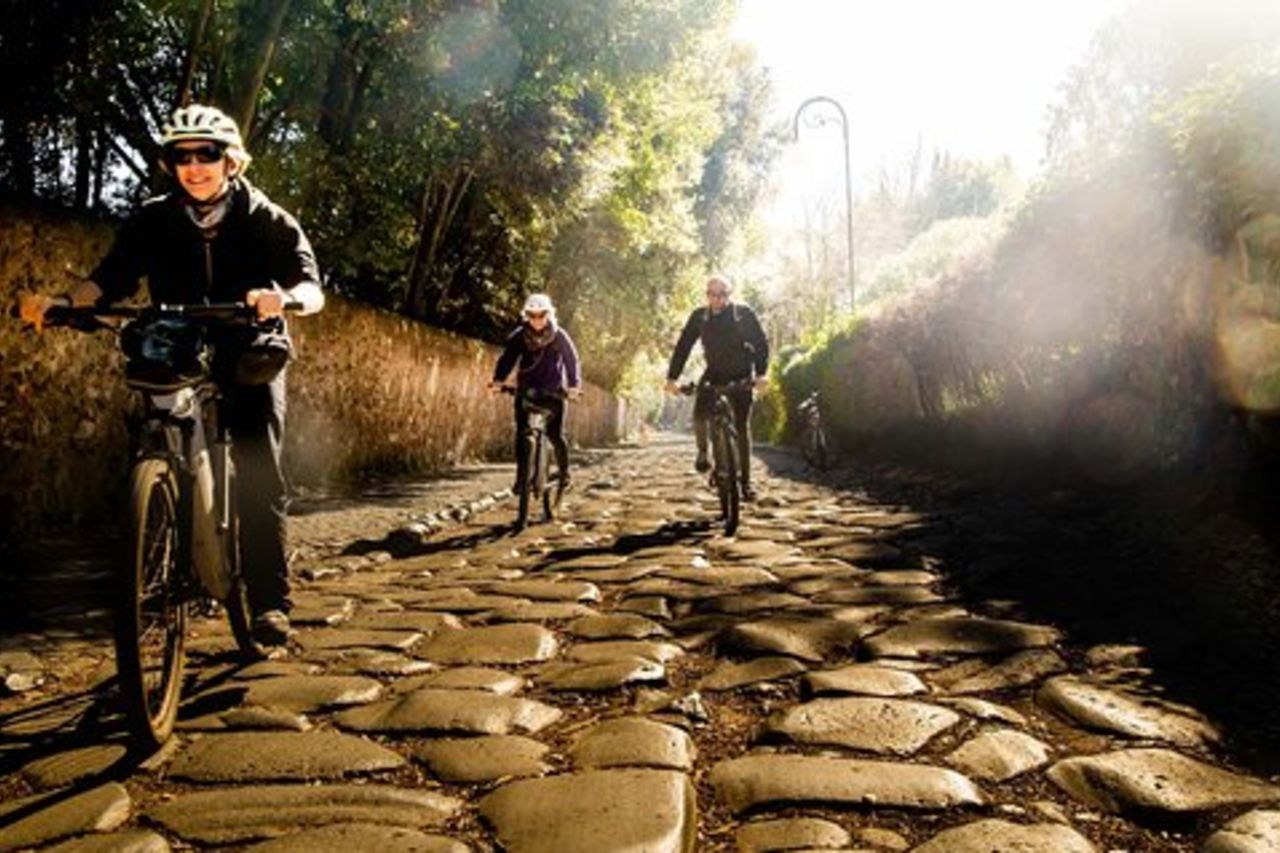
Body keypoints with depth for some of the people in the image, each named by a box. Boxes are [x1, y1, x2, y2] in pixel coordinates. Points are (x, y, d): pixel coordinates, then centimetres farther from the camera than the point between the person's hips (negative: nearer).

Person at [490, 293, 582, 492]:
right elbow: (507, 357, -10)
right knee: (521, 433, -8)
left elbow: (571, 360, -6)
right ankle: (521, 476, -1)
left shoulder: (559, 336, -6)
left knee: (556, 435, -6)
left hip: (554, 392, -1)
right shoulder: (519, 336, -4)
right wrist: (498, 379, -26)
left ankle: (564, 472, 14)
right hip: (526, 391, 1)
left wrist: (574, 384, -21)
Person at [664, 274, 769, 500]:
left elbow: (761, 343, -12)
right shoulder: (699, 316, -7)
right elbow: (683, 346, -7)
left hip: (741, 376, -1)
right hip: (714, 373, 1)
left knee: (742, 427, -5)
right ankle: (702, 452, 9)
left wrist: (761, 373, -27)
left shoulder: (744, 314, -12)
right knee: (699, 416, -22)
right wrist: (672, 377, -16)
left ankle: (746, 481, 3)